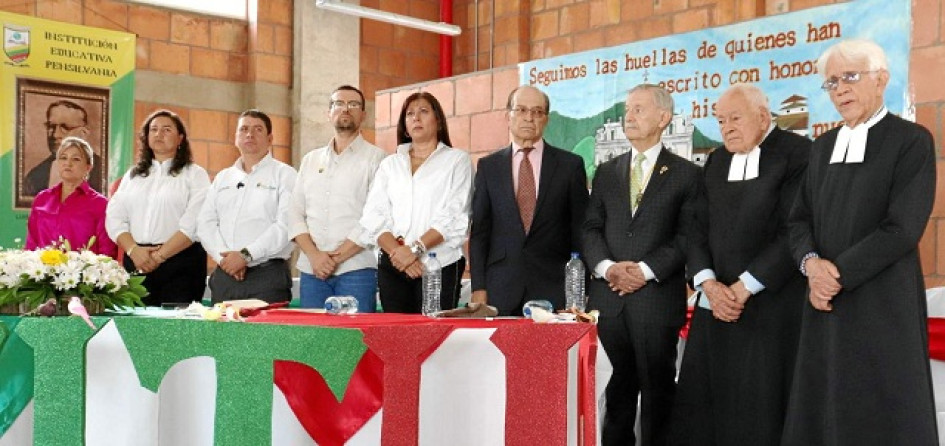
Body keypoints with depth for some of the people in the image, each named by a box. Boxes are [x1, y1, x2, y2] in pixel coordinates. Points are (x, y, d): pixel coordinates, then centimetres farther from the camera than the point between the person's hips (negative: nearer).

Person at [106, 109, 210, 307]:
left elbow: (193, 225, -8)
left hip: (180, 261, -4)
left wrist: (159, 256, -14)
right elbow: (114, 218, 9)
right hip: (135, 261, 4)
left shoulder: (195, 175, 5)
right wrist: (133, 250, -9)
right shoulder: (133, 175, 20)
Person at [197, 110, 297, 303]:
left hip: (267, 275, -4)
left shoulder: (284, 174, 4)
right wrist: (224, 257, -7)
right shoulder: (222, 178, 21)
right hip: (224, 275, 5)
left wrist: (246, 255, -15)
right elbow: (205, 224, 11)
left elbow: (285, 226, -10)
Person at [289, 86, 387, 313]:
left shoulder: (375, 158, 2)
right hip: (311, 269, 4)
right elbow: (295, 213, 11)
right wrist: (314, 254, -6)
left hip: (355, 269, -4)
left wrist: (337, 256, -11)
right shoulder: (311, 160, 18)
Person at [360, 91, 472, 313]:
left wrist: (415, 249, -14)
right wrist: (396, 251, -11)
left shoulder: (457, 160, 8)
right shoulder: (390, 164, 18)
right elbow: (373, 216, 6)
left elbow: (454, 218, -4)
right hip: (392, 266, 3)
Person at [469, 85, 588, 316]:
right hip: (500, 290, 1)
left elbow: (580, 231, 5)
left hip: (555, 289, -1)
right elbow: (479, 231, 7)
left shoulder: (571, 165, 5)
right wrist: (478, 287, -1)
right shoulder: (488, 167, 9)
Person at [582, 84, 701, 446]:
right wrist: (606, 266, -9)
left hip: (657, 297, -3)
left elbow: (687, 235, -4)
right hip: (608, 297, 3)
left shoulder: (685, 174, 4)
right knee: (618, 389, 9)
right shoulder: (606, 172, 16)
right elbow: (591, 228, 9)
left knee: (657, 389, 3)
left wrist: (646, 269, -14)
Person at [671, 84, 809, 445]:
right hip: (715, 305, 6)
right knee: (697, 407, 4)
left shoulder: (798, 153, -5)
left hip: (771, 306, -6)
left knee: (760, 415, -2)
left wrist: (744, 286, -12)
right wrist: (708, 284, -5)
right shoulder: (715, 162, 16)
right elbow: (699, 229, 12)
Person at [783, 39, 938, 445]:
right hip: (826, 304, 6)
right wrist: (811, 263, -8)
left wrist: (839, 273, -13)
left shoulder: (911, 140, -5)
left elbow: (902, 228, -14)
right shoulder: (823, 145, 16)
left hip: (883, 306, -6)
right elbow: (801, 218, 13)